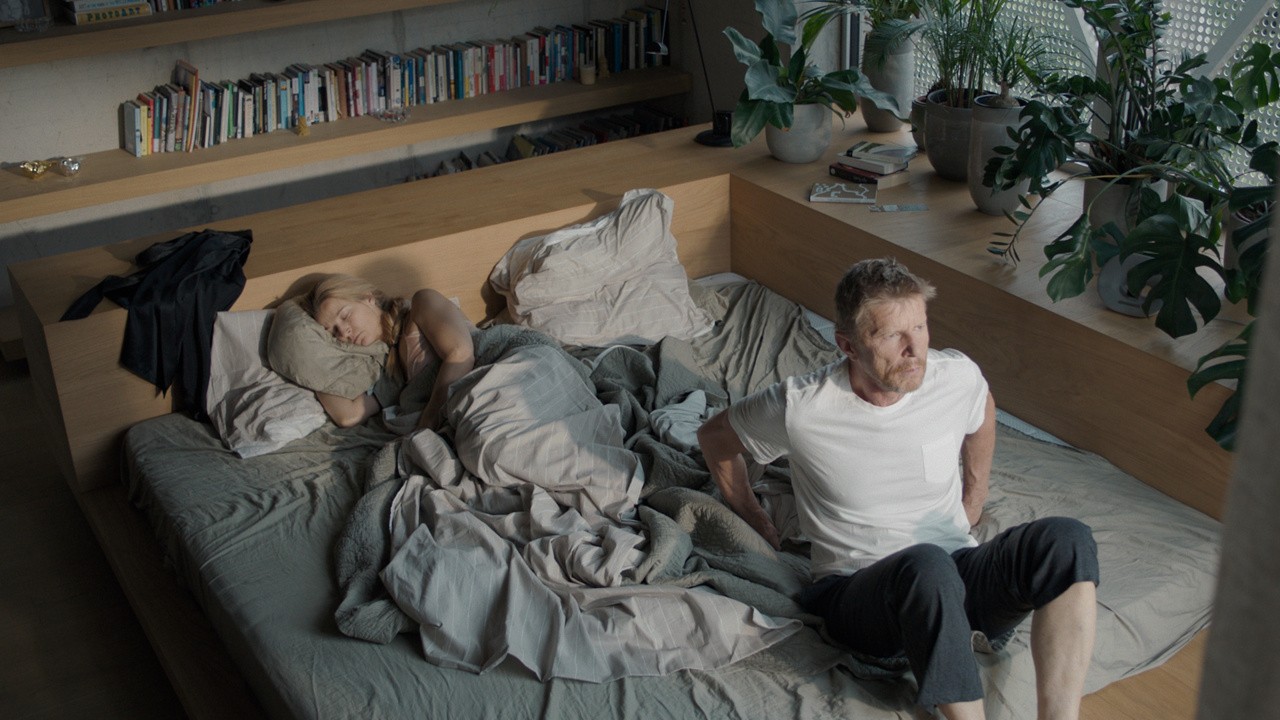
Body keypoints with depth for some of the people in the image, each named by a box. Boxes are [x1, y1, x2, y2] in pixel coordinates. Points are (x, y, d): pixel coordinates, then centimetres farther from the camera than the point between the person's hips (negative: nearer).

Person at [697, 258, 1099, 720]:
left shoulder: (958, 377, -4)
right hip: (856, 593, -4)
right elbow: (714, 438, 6)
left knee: (1066, 539, -27)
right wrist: (757, 524, 13)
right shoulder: (800, 408, -14)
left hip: (956, 579, 4)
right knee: (927, 564, -40)